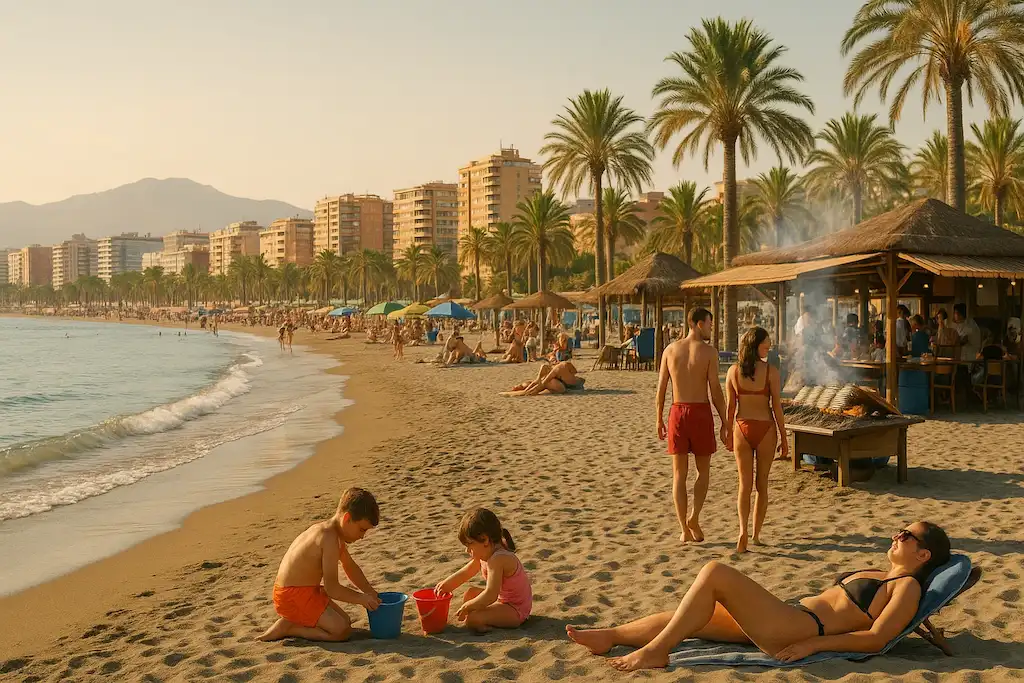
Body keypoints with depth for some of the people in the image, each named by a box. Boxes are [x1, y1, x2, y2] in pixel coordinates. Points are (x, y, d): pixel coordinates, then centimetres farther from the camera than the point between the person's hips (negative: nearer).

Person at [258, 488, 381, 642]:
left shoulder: (327, 530, 9)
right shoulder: (330, 539, -24)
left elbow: (350, 567, 23)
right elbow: (332, 588, -21)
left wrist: (371, 593, 20)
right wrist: (362, 599, -8)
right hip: (293, 595, -10)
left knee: (345, 621, 13)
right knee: (342, 631, -15)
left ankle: (292, 621, 10)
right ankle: (286, 628, -8)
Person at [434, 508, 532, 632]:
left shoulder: (498, 559, -28)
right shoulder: (485, 555, 3)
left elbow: (490, 595, -33)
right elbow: (465, 573, 18)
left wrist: (466, 607, -20)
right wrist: (445, 585, 8)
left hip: (515, 611, -11)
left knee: (472, 619, -27)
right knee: (470, 593, 22)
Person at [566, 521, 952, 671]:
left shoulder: (907, 587, 1)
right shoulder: (874, 575, 28)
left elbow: (876, 638, -11)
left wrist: (812, 644, -15)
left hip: (798, 628, -9)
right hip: (787, 617, 9)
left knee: (715, 573, -21)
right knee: (688, 618, 3)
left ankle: (655, 650, -16)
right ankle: (609, 637, 9)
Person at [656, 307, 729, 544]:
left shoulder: (670, 350, 5)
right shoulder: (709, 351, -5)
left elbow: (661, 388, 5)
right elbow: (715, 390, -8)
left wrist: (659, 420, 12)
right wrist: (725, 423, -1)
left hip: (677, 412, 3)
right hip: (701, 412, -3)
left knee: (679, 474, 7)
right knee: (703, 471, 14)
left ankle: (685, 529, 7)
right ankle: (694, 517, -2)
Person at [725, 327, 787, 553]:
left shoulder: (733, 371, -3)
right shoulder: (771, 372, -10)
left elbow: (730, 406, 1)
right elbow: (777, 407, -8)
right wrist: (784, 439, 0)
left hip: (742, 429, 1)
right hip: (765, 429, -1)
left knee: (745, 484, 6)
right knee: (762, 485, 13)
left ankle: (743, 532, -12)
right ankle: (756, 534, 19)